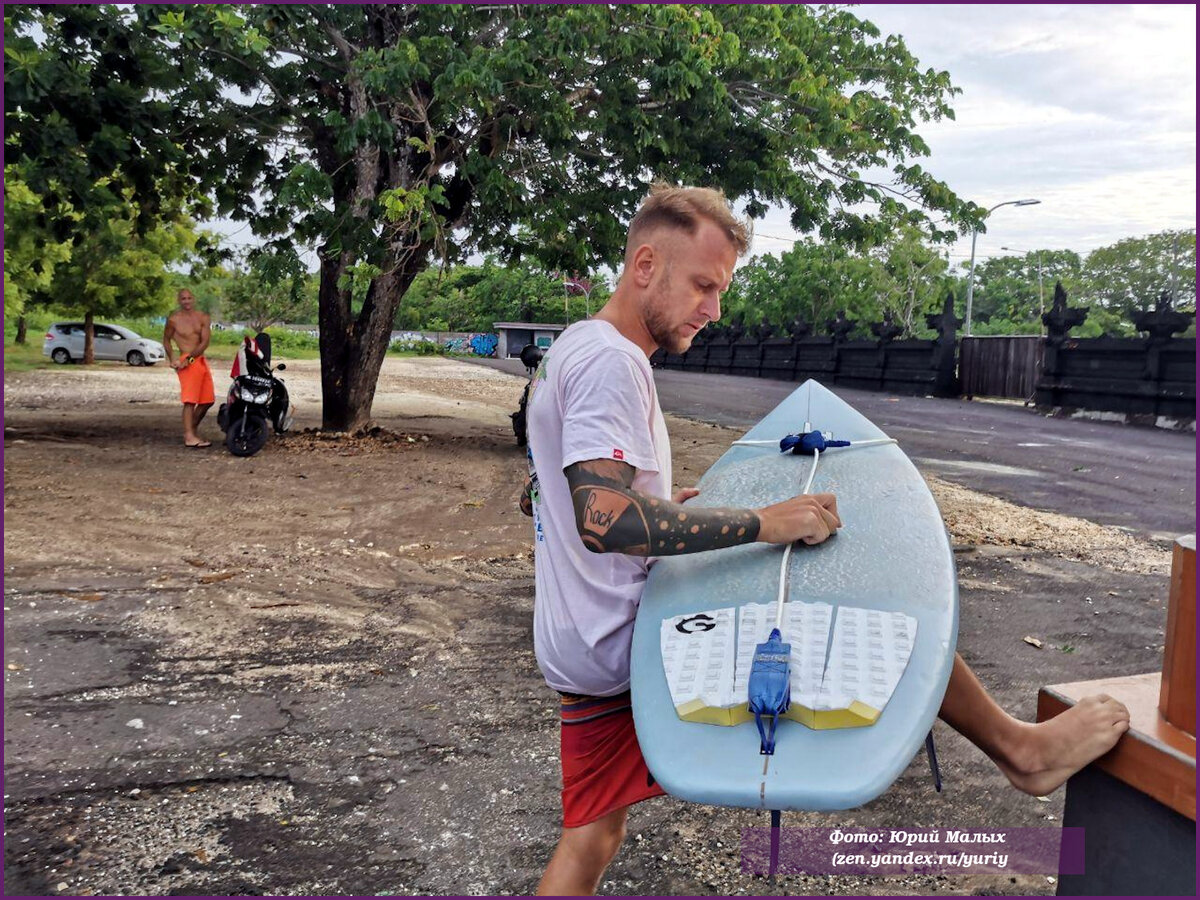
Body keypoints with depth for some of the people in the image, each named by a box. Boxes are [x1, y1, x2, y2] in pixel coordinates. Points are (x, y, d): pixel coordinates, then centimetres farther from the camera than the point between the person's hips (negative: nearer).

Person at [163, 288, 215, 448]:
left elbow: (204, 342, -2)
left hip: (200, 360, 5)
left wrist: (189, 358, -12)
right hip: (186, 361, -5)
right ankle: (189, 436, -17)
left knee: (207, 400, 10)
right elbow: (166, 340, 11)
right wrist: (172, 359, -2)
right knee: (190, 400, -15)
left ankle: (193, 429, 26)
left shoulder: (203, 318, 7)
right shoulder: (174, 319, 0)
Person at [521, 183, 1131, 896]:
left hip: (582, 647, 10)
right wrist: (763, 523, -27)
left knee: (592, 833, 20)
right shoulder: (610, 359, -18)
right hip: (629, 638, -10)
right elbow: (605, 518, -32)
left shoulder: (572, 350, 15)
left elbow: (539, 498, 23)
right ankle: (1019, 746, 13)